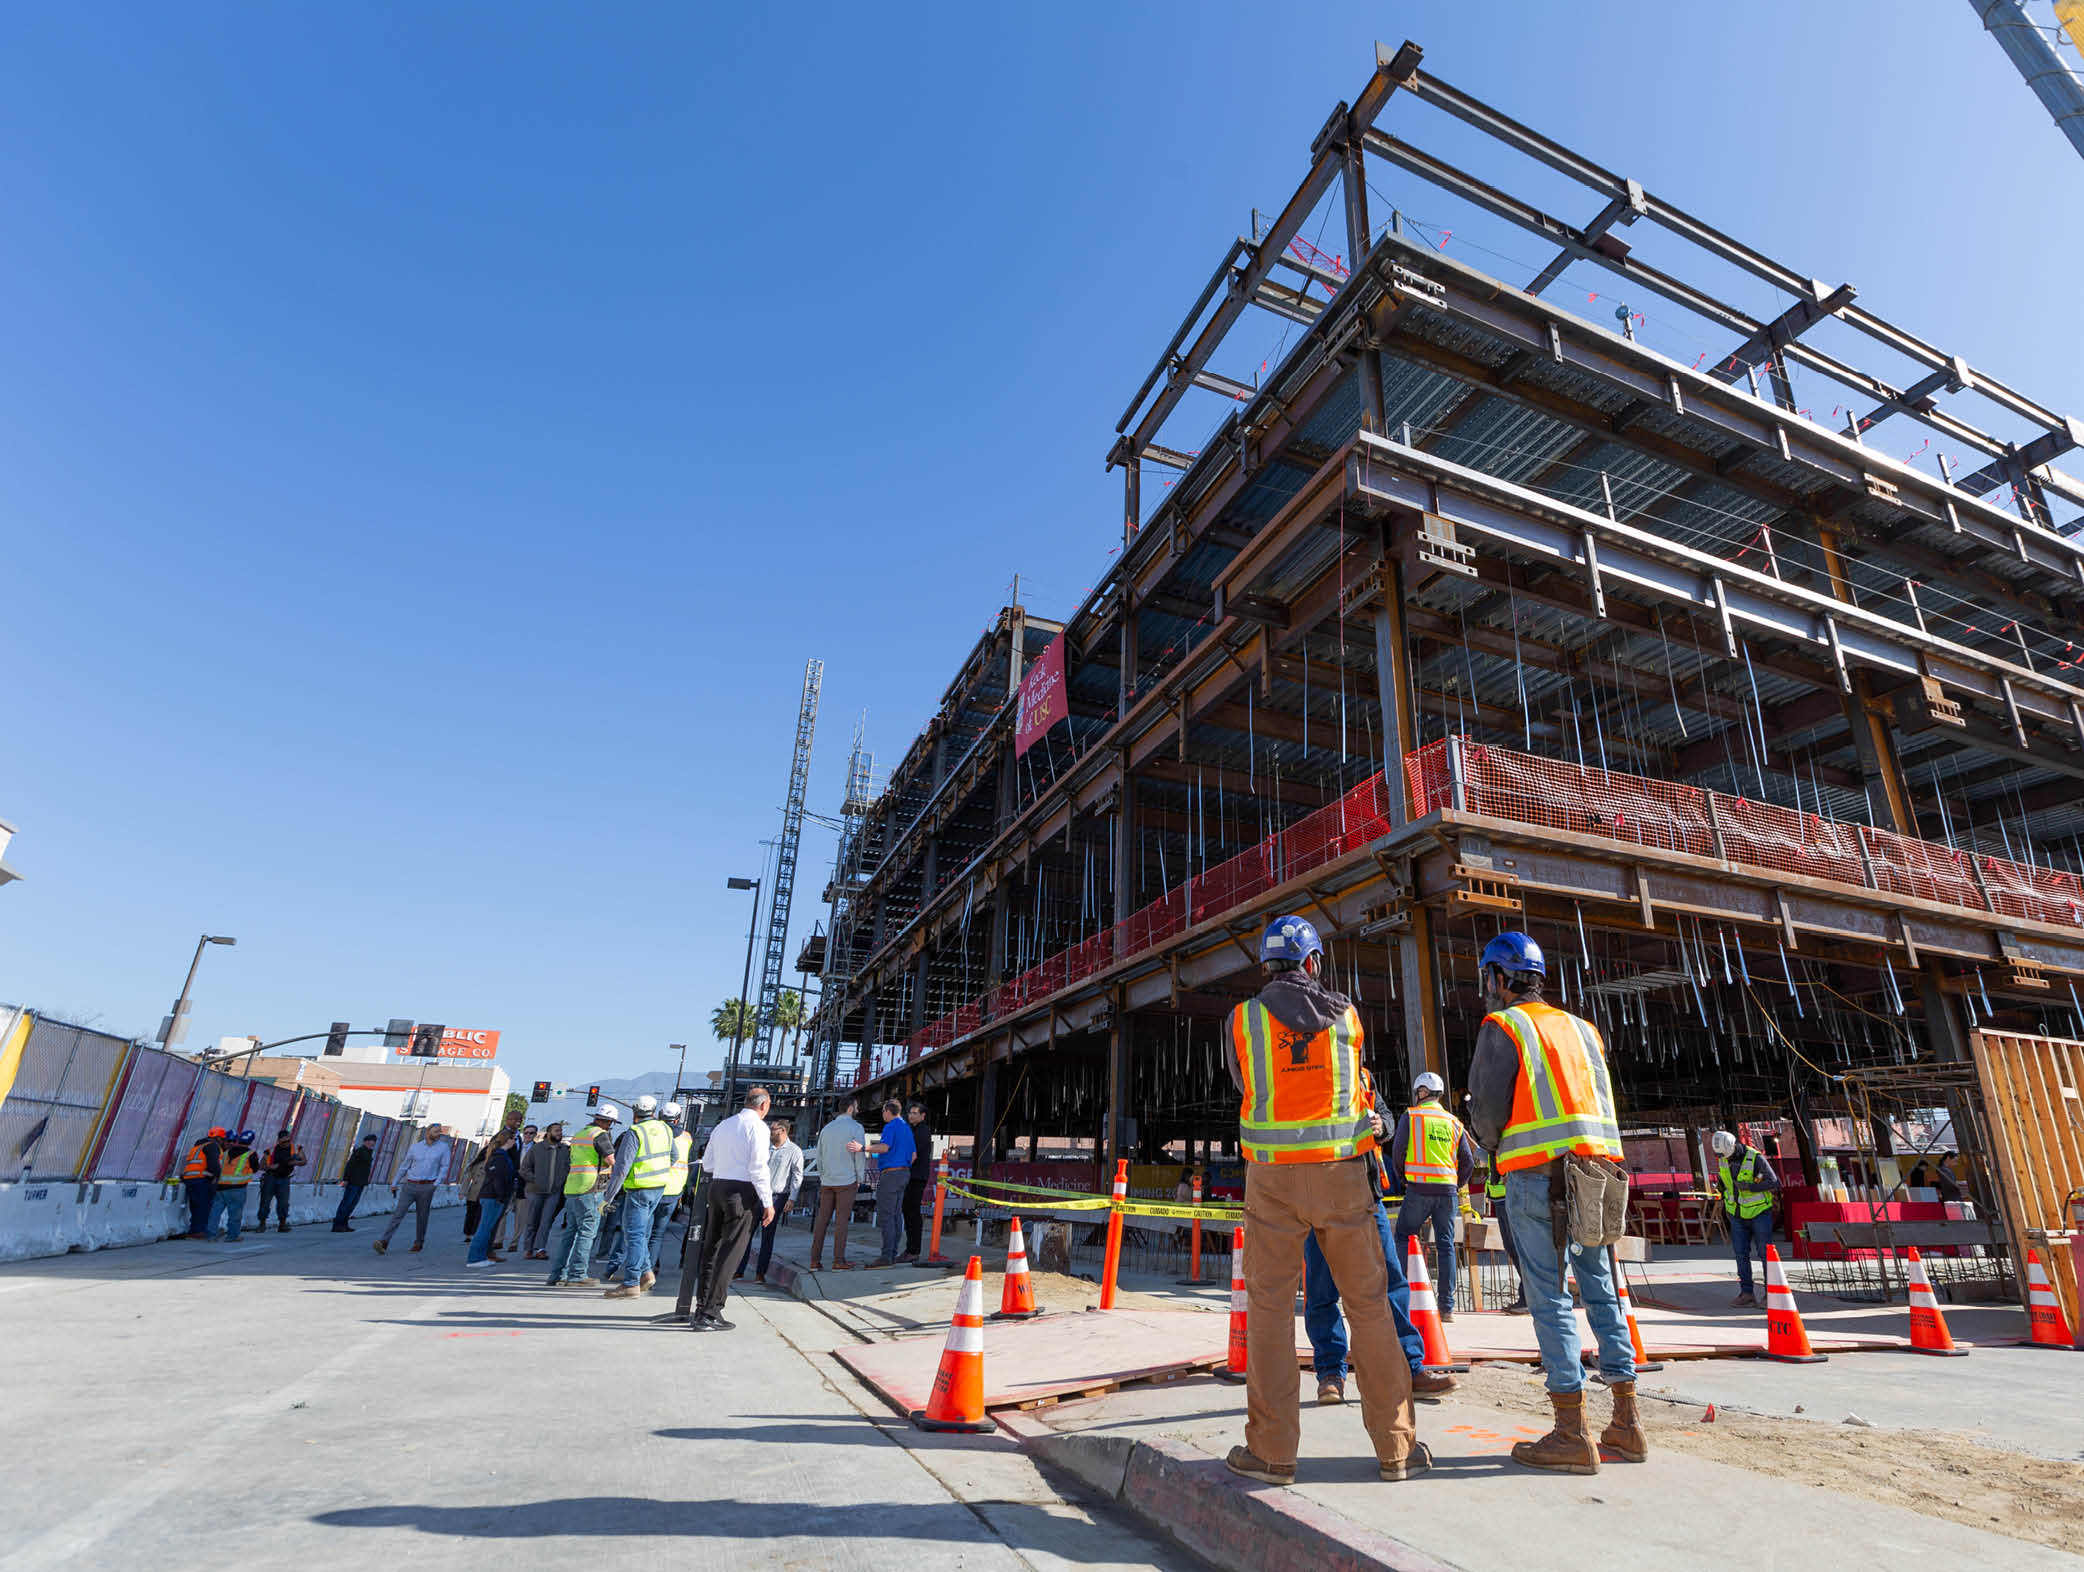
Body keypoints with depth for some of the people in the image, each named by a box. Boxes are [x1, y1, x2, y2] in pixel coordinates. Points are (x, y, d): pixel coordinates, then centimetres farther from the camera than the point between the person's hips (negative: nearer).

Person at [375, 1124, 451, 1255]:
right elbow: (404, 1166, 15)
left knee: (422, 1216, 6)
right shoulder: (415, 1147, 6)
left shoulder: (443, 1147, 2)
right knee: (398, 1213, -10)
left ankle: (418, 1243, 20)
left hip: (426, 1187, -1)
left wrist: (436, 1184, -9)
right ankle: (384, 1242, -13)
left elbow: (444, 1167, 1)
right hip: (409, 1185, 1)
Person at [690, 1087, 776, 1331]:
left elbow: (707, 1164, 17)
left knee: (711, 1248, 15)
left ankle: (702, 1308, 21)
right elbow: (758, 1168, -13)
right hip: (742, 1191, -7)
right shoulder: (758, 1127, -7)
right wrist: (768, 1202, -9)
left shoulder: (723, 1125, 14)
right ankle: (710, 1313, -2)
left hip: (717, 1186, 7)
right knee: (730, 1253, -2)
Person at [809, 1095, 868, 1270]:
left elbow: (819, 1156, 15)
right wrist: (860, 1178, 1)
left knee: (822, 1219, 6)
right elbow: (860, 1155, -8)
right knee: (842, 1219, -2)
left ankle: (815, 1260, 6)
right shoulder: (856, 1127, -6)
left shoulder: (826, 1129, 12)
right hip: (847, 1180, -5)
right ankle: (839, 1261, -2)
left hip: (826, 1181, 5)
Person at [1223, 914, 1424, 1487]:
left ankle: (1272, 1450, 9)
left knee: (1270, 1305, 6)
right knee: (1368, 1303, 11)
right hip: (1342, 1172, 1)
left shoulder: (1243, 1018, -1)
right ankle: (1396, 1446, 18)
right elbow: (1352, 1084, 15)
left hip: (1274, 1176, -1)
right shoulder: (1347, 1015, 3)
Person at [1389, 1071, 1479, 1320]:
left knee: (1405, 1241, 5)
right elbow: (1468, 1161, 12)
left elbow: (1398, 1150, -3)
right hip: (1448, 1191, 4)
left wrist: (1401, 1180, 11)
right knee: (1446, 1245, 7)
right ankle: (1447, 1306, 8)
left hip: (1419, 1188, -4)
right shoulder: (1454, 1122, 13)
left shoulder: (1410, 1116, 1)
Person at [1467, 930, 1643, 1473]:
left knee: (1549, 1296, -3)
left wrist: (1494, 1148, 12)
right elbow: (1601, 1103, 18)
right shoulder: (1582, 1028, 19)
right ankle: (1627, 1425, 17)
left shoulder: (1502, 1027, -3)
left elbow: (1488, 1110, -8)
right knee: (1601, 1291, 12)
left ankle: (1572, 1436, 0)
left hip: (1538, 1174, -7)